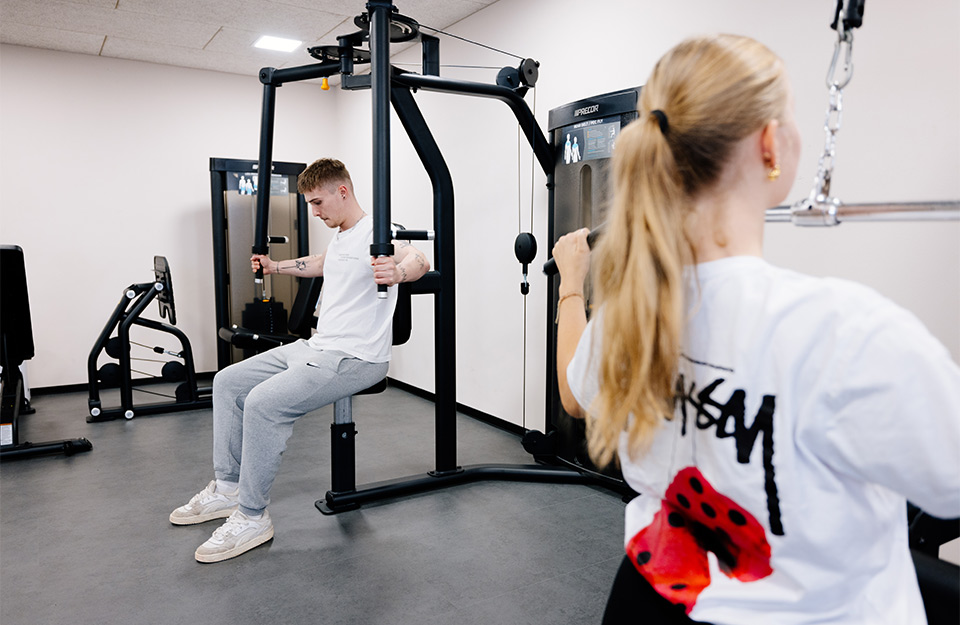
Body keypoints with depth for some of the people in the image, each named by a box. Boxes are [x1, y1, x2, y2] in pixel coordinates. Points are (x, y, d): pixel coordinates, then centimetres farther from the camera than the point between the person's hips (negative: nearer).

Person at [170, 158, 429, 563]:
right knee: (228, 382, 9)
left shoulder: (375, 234, -14)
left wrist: (397, 272, -54)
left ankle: (252, 517, -11)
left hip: (355, 358, -10)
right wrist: (274, 267, 43)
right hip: (316, 346, 10)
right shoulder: (340, 239, 17)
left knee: (265, 402, -27)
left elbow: (419, 261, -33)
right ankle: (227, 488, 18)